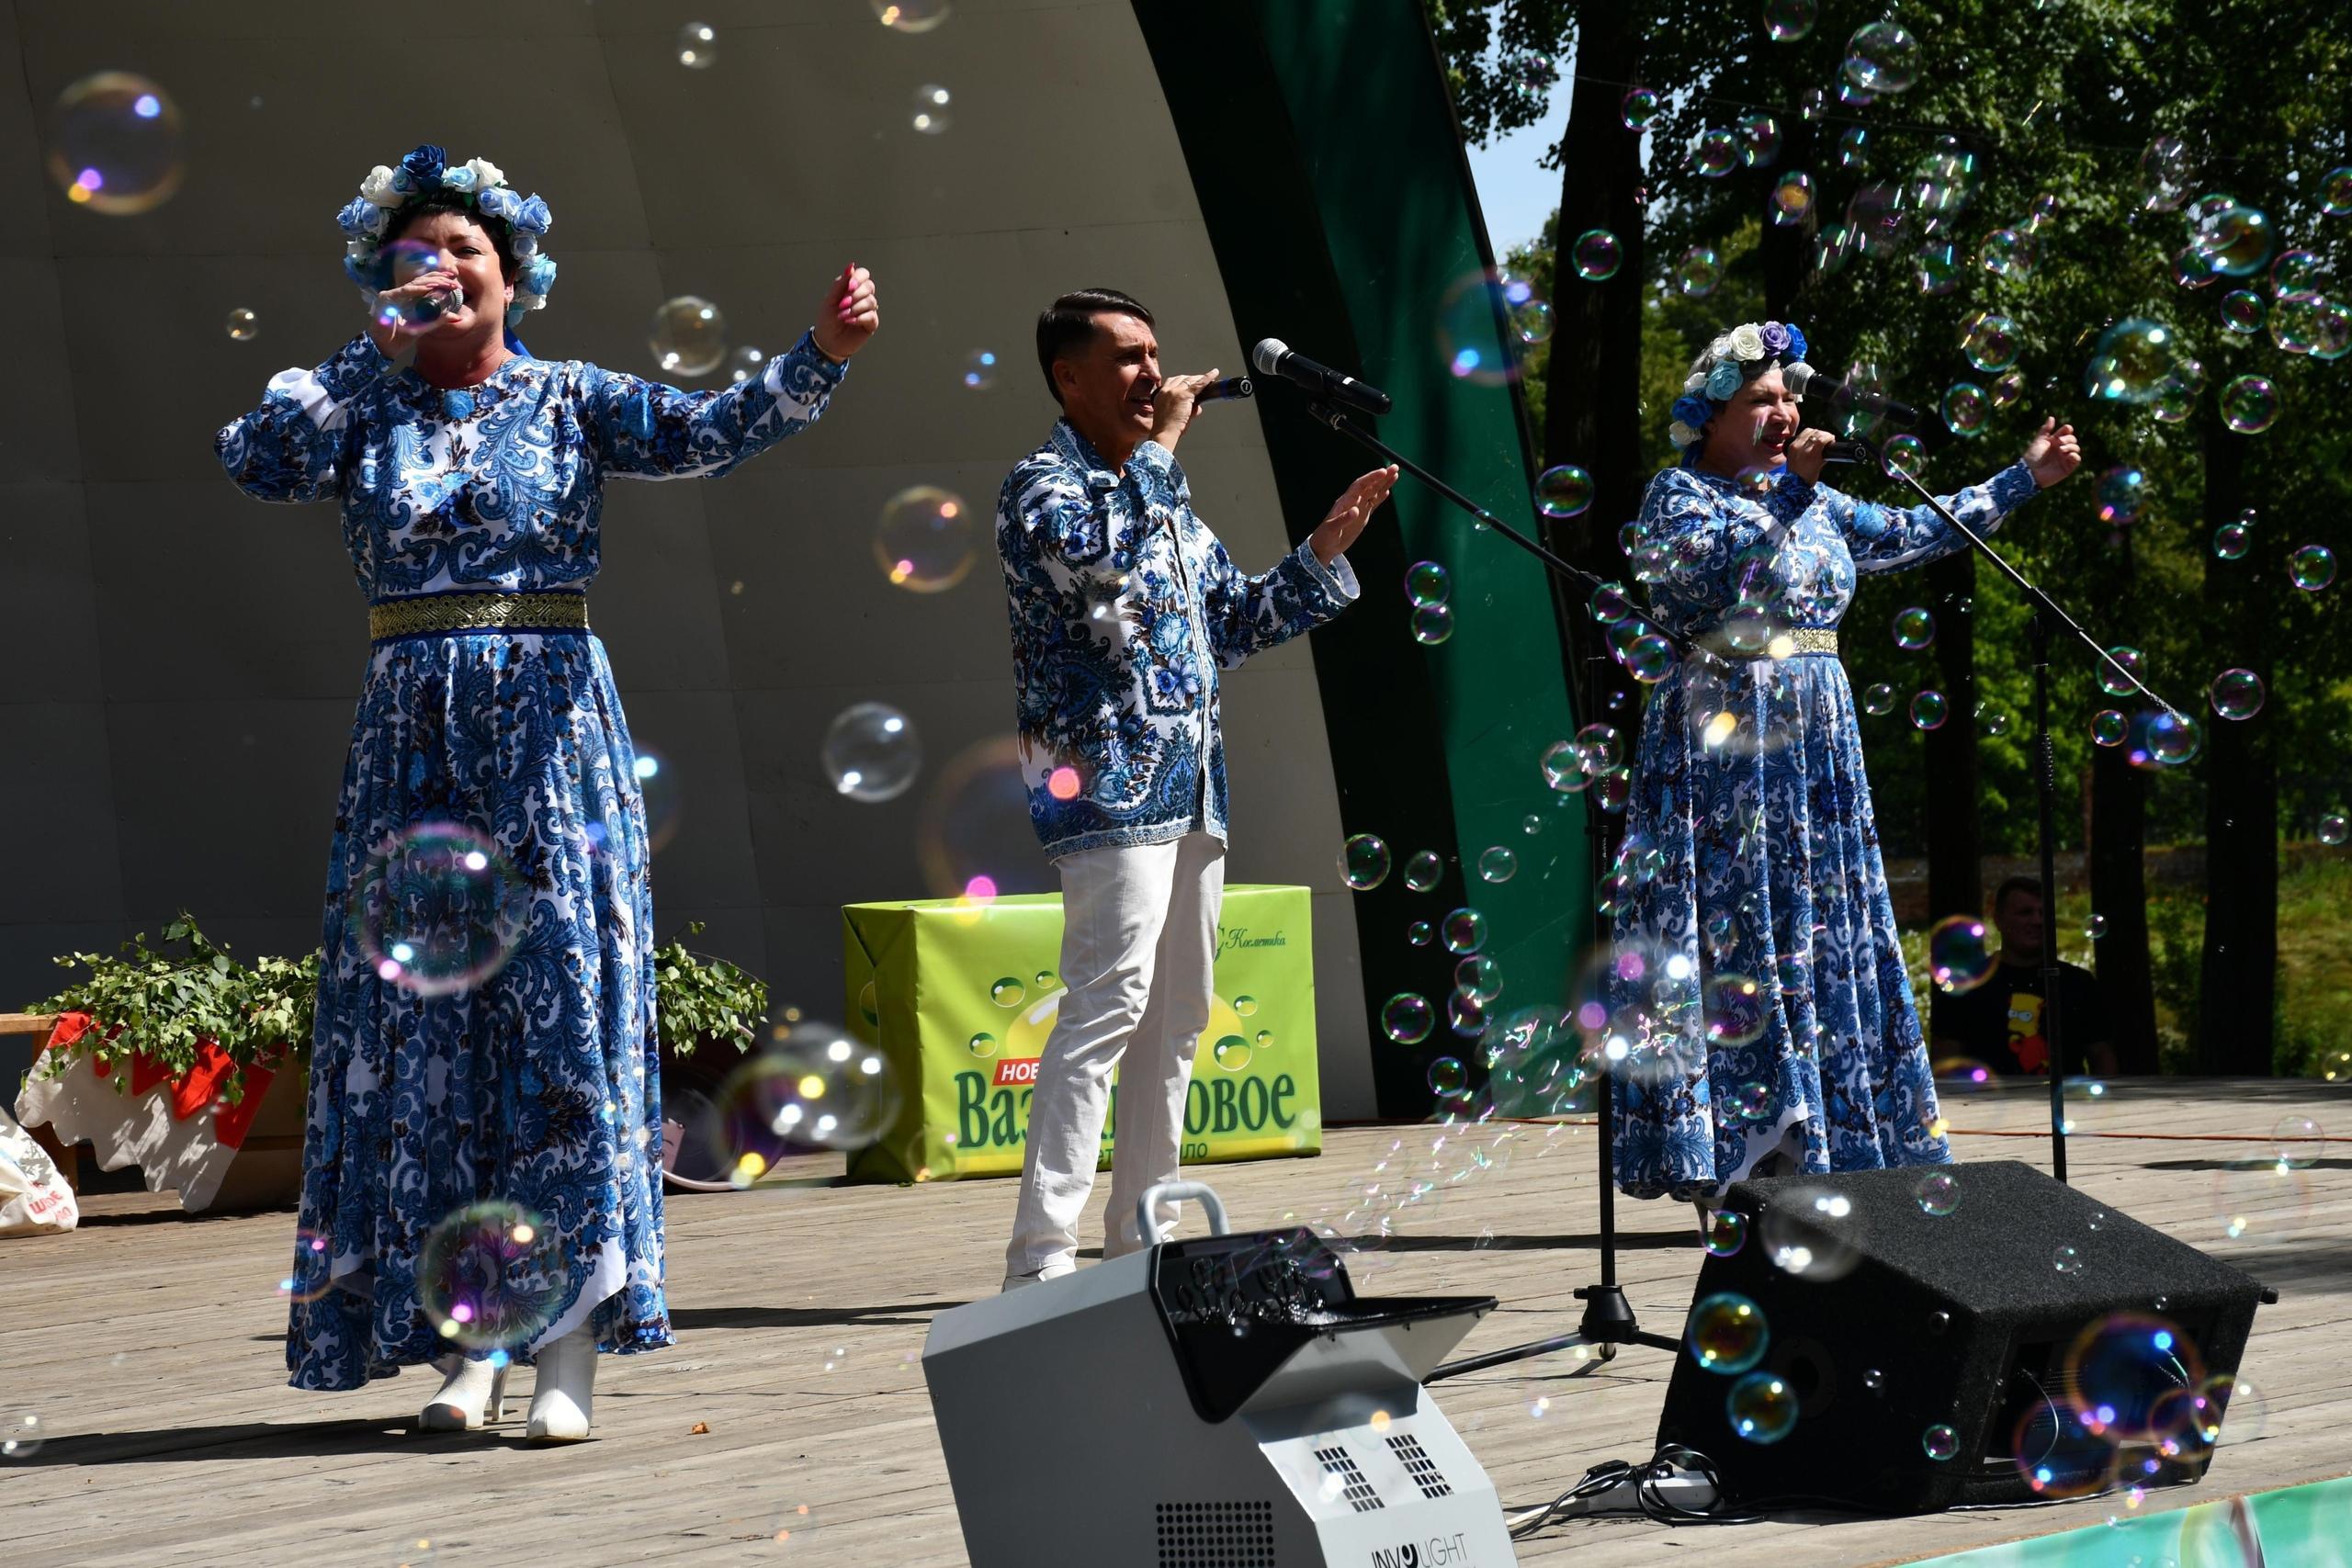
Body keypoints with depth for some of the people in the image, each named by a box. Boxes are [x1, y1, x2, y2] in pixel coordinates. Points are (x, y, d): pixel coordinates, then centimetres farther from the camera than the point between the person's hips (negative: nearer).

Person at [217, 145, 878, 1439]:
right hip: (411, 736, 2)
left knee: (561, 998, -8)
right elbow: (256, 460, -8)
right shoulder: (360, 409, 10)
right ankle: (465, 1334, 3)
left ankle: (570, 1335, -8)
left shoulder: (570, 400, 6)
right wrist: (380, 347, -7)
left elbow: (713, 431, -7)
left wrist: (820, 356, -24)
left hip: (551, 726, -2)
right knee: (424, 1017, -1)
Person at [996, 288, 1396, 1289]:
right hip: (1112, 783, -9)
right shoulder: (1042, 485, -4)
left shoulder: (1157, 493, 22)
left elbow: (1237, 623, 26)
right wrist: (1161, 446, -15)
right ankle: (1041, 1261, -20)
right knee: (1106, 1008, -17)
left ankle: (1143, 1239, 17)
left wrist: (1328, 546, 15)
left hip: (1191, 791, 9)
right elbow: (1103, 564, -25)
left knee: (1175, 1021, 10)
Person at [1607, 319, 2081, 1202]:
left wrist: (2024, 477, 23)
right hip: (1724, 747, -7)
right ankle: (1727, 1158, -10)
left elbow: (1915, 536, 23)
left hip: (1816, 747, 7)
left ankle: (1810, 1146, 8)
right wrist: (1788, 492, -22)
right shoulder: (1677, 494, -2)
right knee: (1738, 928, -10)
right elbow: (1715, 567, -20)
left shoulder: (1815, 502, 17)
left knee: (1822, 927, 5)